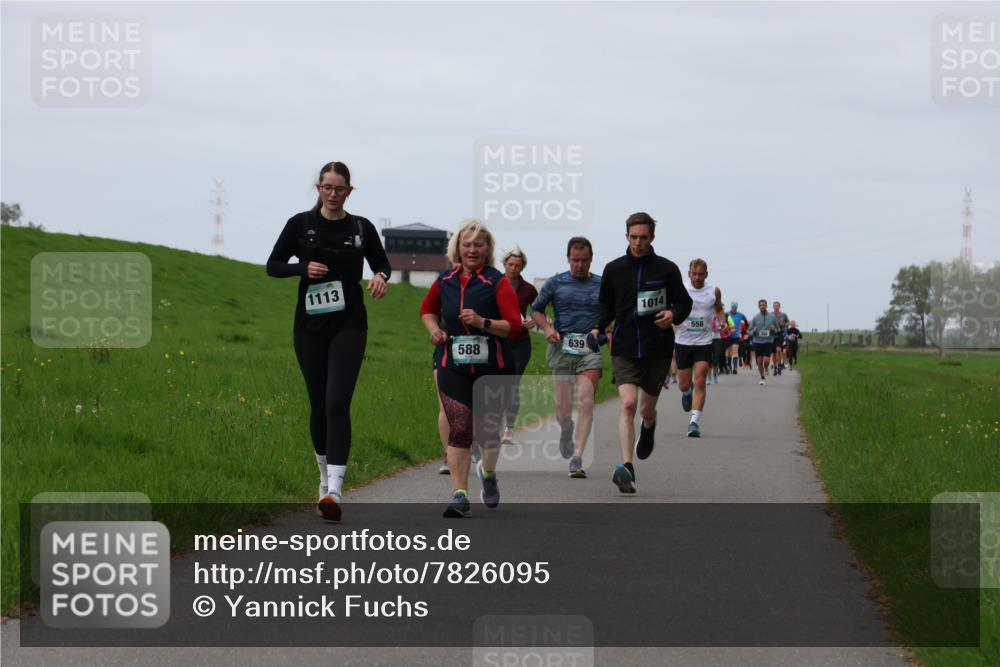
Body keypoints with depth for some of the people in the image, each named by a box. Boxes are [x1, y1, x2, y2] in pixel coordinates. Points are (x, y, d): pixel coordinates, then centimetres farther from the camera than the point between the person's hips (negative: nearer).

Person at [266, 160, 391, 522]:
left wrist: (381, 276, -6)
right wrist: (303, 267, -13)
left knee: (337, 403, -14)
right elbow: (272, 266, 5)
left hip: (349, 325, -1)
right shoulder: (300, 224, 1)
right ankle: (325, 476, 30)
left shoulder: (361, 228, 3)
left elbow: (382, 263, 17)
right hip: (310, 325, 1)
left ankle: (334, 491, -21)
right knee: (318, 404, 9)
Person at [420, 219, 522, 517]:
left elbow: (514, 325, -11)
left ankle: (488, 472, 44)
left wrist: (483, 322, -24)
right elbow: (427, 309, 26)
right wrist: (434, 329, 6)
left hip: (492, 367, -1)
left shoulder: (498, 282, -5)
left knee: (488, 431, 11)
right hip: (453, 367, 1)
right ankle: (459, 494, -14)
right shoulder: (445, 281, 7)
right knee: (459, 429, -12)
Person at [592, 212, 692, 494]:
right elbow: (606, 306, 16)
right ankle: (627, 469, -24)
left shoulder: (667, 269, 0)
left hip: (657, 350, 0)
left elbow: (684, 303, 8)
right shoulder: (614, 269, 5)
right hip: (624, 350, 0)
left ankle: (648, 429, 51)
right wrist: (598, 328, -2)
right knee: (628, 404, -18)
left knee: (647, 409, 12)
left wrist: (673, 315, -14)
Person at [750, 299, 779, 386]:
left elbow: (777, 329, 12)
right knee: (759, 361, 3)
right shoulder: (755, 317, 6)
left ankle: (766, 369, 21)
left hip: (768, 342, -1)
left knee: (766, 360, -13)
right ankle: (762, 378, 19)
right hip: (757, 342, 1)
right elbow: (750, 330, 10)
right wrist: (754, 330, -13)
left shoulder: (772, 317, 4)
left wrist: (774, 329, -10)